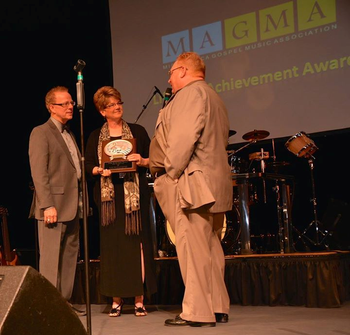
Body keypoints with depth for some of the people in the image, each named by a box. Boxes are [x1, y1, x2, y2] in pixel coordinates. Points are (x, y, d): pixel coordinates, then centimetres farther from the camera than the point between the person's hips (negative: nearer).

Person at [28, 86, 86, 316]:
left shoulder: (68, 134, 20)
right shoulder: (41, 133, -5)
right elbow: (39, 173, -13)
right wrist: (48, 205, -19)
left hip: (72, 206, 8)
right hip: (54, 207, -8)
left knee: (70, 256, 9)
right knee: (51, 258, -5)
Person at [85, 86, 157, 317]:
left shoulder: (137, 131, 9)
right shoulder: (95, 137, 11)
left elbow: (154, 159, 7)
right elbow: (87, 167, 8)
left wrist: (142, 161, -13)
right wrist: (99, 170, -11)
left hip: (135, 195, -1)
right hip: (109, 196, 1)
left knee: (137, 243, -4)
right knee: (112, 245, 0)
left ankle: (139, 299, 1)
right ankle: (117, 299, 7)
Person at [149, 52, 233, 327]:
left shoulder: (191, 93, -7)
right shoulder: (213, 97, 24)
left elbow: (183, 137, -19)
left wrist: (171, 172, -14)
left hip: (189, 181, -10)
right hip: (213, 184, 10)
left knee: (193, 248, -9)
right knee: (209, 247, 12)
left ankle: (198, 313, -8)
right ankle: (218, 308, 16)